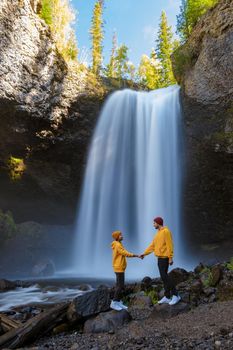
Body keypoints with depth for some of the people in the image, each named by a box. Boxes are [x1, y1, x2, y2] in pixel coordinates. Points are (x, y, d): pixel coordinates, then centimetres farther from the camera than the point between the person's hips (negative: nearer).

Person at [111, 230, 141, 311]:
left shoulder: (117, 245, 14)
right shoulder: (118, 245, -17)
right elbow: (126, 254, -19)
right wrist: (137, 255, -14)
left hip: (119, 268, 10)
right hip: (119, 268, -10)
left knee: (120, 286, 11)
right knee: (120, 286, -6)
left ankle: (118, 302, 15)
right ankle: (114, 303, 0)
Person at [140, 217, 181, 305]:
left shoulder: (166, 231, -13)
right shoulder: (158, 233, 16)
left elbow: (170, 245, -18)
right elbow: (152, 245, 19)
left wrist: (170, 258, -21)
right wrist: (144, 253, 16)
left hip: (164, 257, -9)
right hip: (160, 257, 9)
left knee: (164, 276, -12)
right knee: (163, 277, 9)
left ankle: (175, 295, -4)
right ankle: (167, 297, 14)